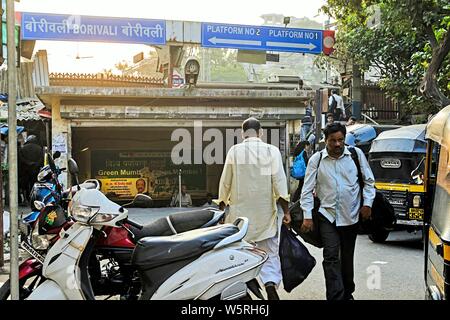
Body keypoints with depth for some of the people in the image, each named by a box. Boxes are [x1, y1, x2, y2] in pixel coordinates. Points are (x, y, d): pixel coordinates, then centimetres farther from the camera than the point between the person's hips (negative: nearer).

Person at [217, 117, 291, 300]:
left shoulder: (234, 151, 0)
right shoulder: (272, 151, -2)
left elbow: (225, 183, 4)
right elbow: (279, 182, -5)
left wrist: (221, 207, 17)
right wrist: (286, 211, 1)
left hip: (240, 211, 1)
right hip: (266, 213, -1)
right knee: (270, 253, 5)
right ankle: (271, 284, -17)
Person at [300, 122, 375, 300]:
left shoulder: (356, 154, 0)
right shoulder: (316, 159, -3)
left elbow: (369, 181, 8)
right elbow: (307, 190, -2)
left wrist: (367, 204, -2)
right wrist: (307, 216, -8)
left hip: (351, 216, 2)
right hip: (327, 215, -1)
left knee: (347, 257, 15)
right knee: (331, 257, -11)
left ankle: (347, 293, 32)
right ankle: (336, 297, -10)